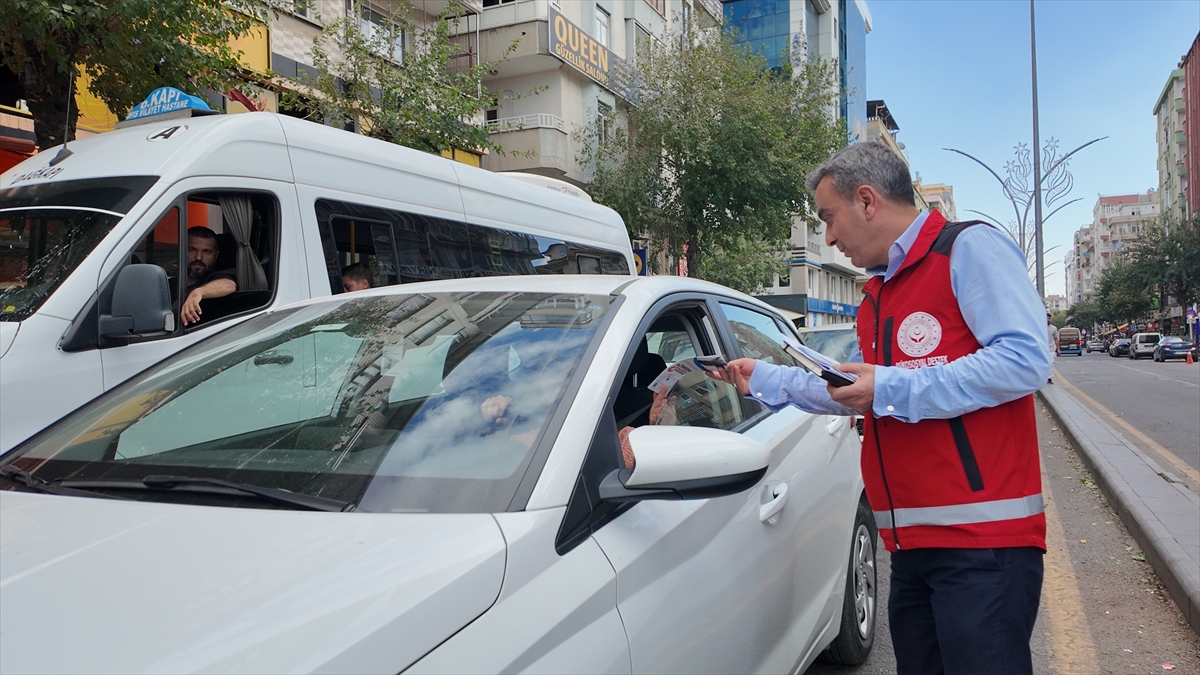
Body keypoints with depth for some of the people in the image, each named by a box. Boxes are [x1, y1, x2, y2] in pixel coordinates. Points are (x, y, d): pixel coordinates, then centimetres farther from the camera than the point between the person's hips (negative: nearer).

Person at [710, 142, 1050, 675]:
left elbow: (1025, 360, -19)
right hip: (912, 544, 9)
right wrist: (764, 380, 29)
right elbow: (853, 393, 32)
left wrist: (893, 388, -17)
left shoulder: (970, 249, -6)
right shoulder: (878, 295, 23)